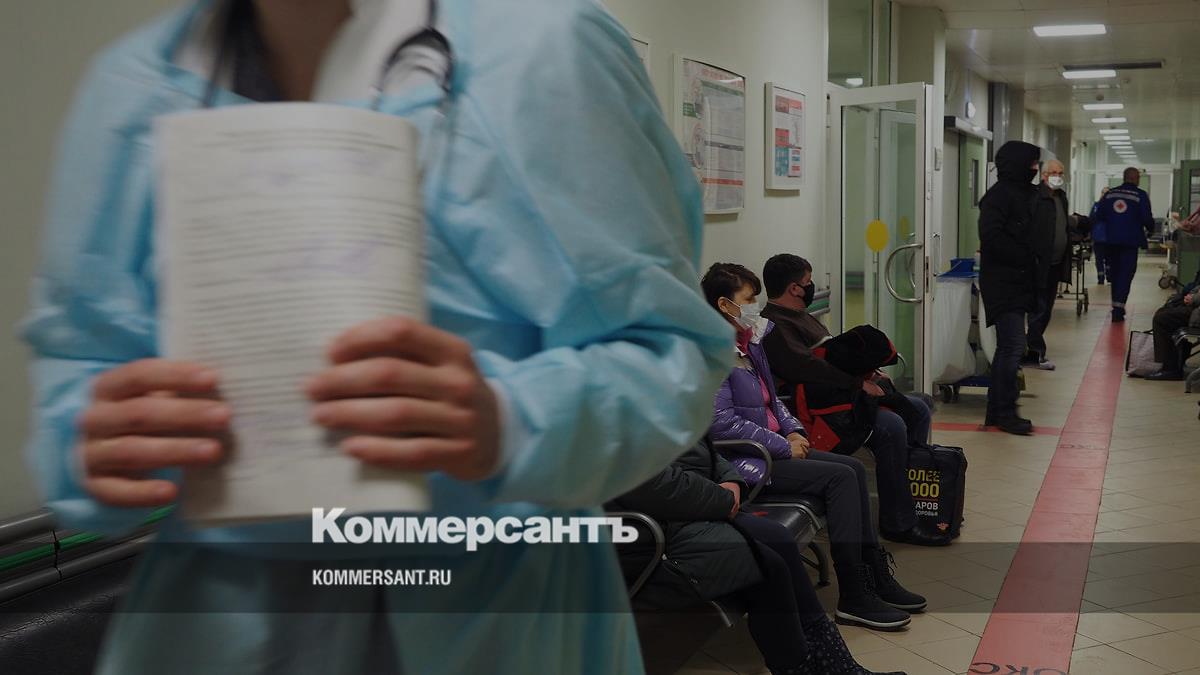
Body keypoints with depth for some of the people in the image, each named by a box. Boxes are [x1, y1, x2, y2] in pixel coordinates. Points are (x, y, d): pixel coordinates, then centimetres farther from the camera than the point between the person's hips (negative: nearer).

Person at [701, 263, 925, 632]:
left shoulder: (749, 342, 13)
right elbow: (722, 423, -23)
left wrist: (793, 431, 5)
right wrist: (783, 446, -17)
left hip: (773, 447, 9)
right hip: (744, 463, -9)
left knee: (854, 467, 0)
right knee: (840, 477, -17)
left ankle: (877, 577, 5)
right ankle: (854, 598, -12)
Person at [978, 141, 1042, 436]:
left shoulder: (1027, 193, 17)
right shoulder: (998, 195, -12)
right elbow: (992, 237, -22)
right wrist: (1026, 257, -15)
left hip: (1019, 282, 10)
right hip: (1002, 283, -10)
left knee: (1009, 347, 13)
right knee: (1013, 347, -10)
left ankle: (997, 411, 20)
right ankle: (1005, 412, -2)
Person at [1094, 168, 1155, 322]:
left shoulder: (1110, 193, 6)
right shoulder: (1141, 195, -5)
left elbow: (1099, 215, 5)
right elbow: (1147, 218, -9)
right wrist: (1150, 228, 12)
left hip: (1111, 240, 4)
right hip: (1130, 241, -4)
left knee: (1114, 274, 16)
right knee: (1125, 275, -2)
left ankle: (1117, 307, 24)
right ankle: (1118, 309, -13)